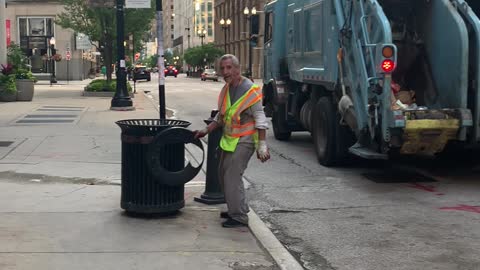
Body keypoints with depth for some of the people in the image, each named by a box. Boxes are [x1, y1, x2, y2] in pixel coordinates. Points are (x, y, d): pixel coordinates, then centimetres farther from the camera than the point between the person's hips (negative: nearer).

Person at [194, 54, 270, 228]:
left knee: (233, 176, -12)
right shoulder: (226, 90, 9)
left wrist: (262, 145, -19)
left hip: (243, 141, -9)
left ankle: (239, 217, -4)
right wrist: (206, 130, 10)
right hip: (229, 140, 9)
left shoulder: (250, 90, -16)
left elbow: (260, 118, -16)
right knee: (224, 174, 14)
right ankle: (235, 209, 28)